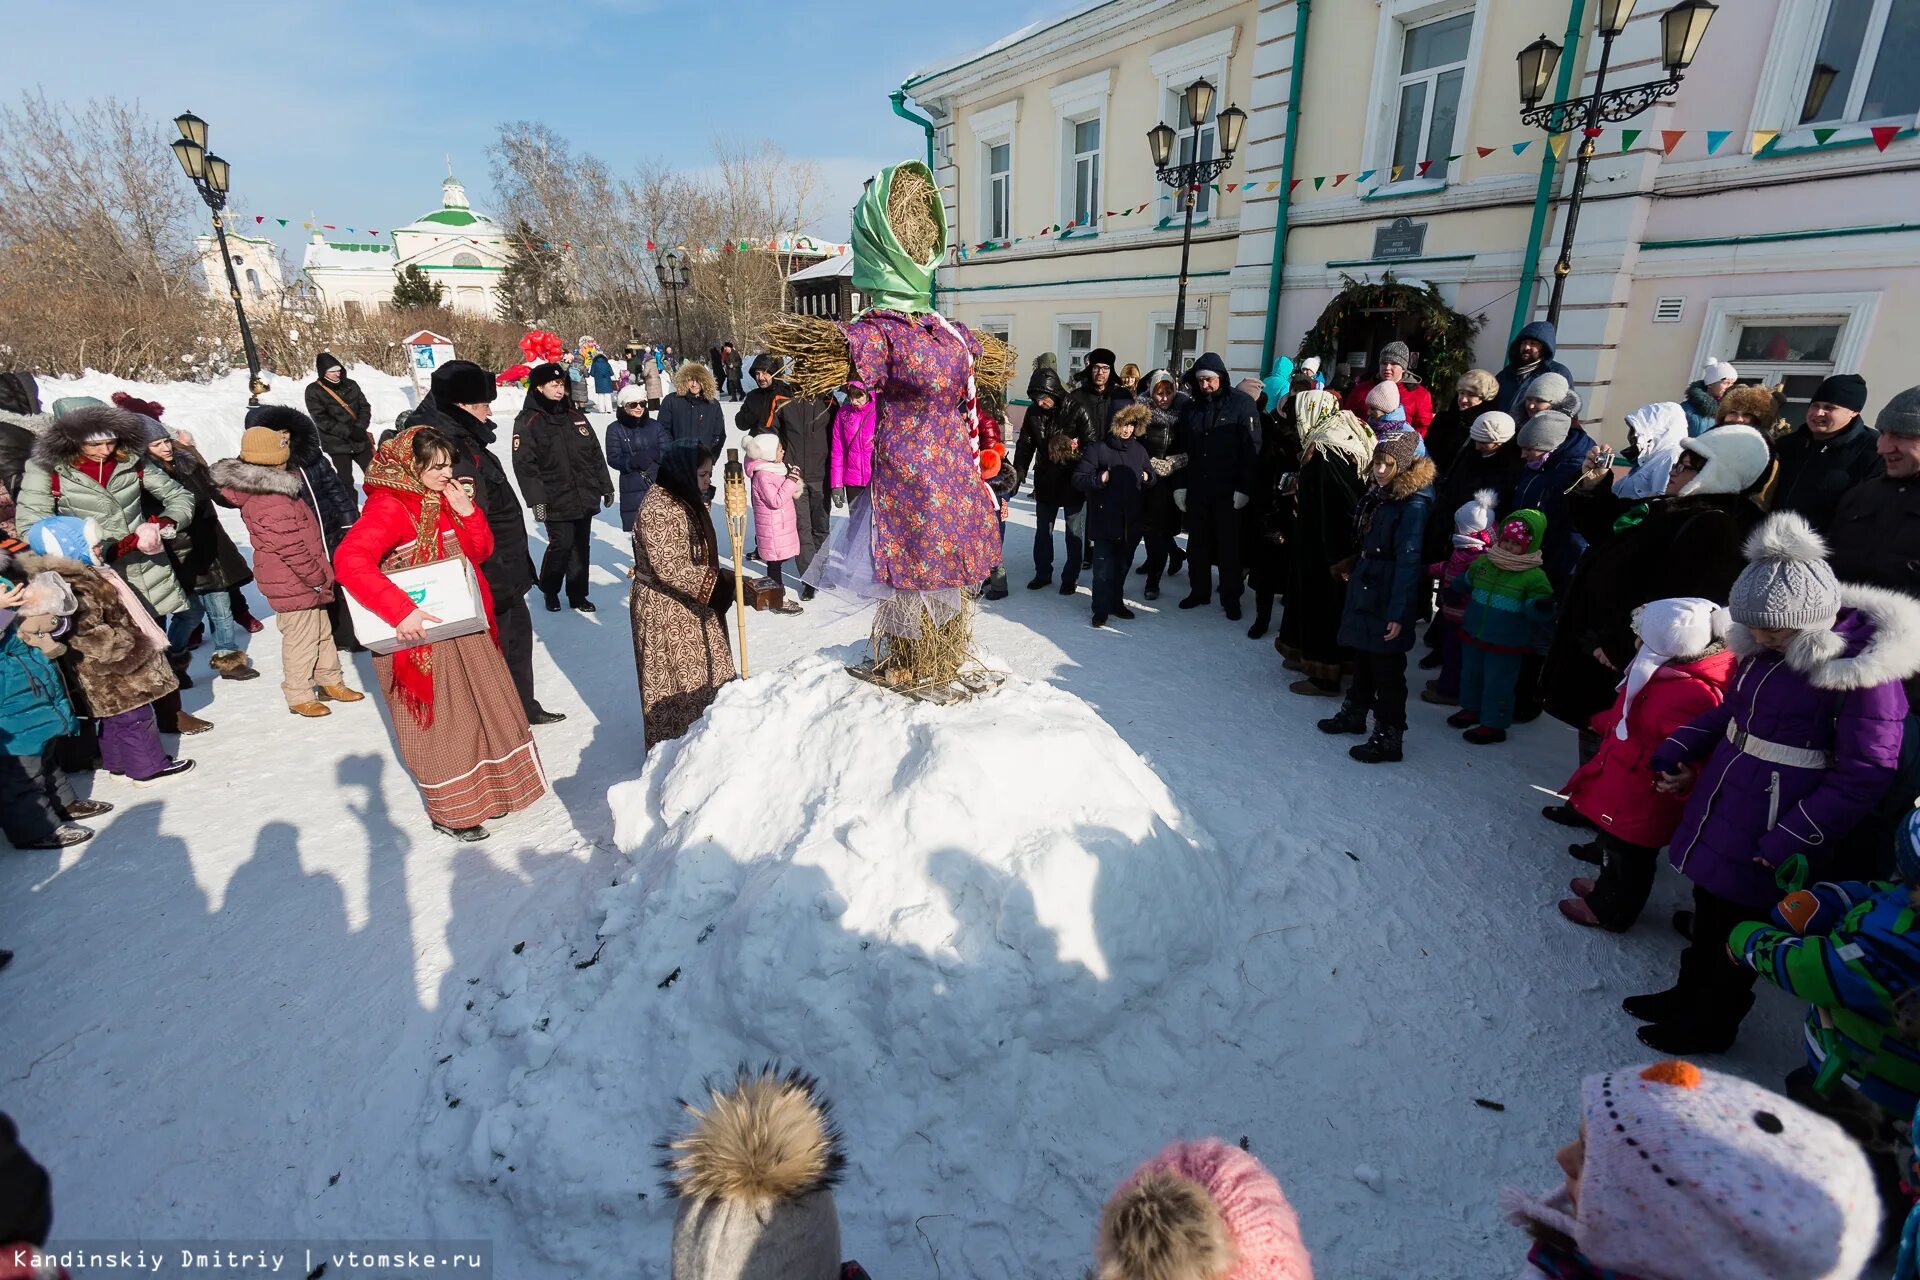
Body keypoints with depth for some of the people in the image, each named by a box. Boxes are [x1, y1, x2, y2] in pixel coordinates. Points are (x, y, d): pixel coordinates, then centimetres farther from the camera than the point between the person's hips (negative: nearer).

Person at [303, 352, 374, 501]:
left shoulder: (350, 385, 5)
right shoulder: (313, 391, -5)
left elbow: (365, 407, 5)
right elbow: (321, 419, -12)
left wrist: (360, 428, -12)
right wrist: (348, 432, -20)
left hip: (361, 440, 3)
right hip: (337, 444, -3)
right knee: (346, 480, 2)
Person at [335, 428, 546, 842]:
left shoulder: (443, 497, 7)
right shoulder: (389, 507, -17)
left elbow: (480, 551, 10)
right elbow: (349, 560, -30)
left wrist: (467, 512, -7)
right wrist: (399, 610, -36)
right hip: (419, 633, -7)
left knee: (489, 708, 15)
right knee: (441, 724, 5)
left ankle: (488, 791, 35)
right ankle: (451, 812, 24)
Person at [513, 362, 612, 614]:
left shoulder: (576, 416, 13)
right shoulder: (527, 422, -5)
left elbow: (596, 454, 16)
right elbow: (524, 465, -10)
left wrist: (606, 487, 14)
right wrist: (536, 499, -17)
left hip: (585, 497, 5)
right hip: (556, 501, -5)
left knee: (581, 546, 9)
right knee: (561, 544, -6)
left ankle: (578, 594, 22)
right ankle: (549, 590, 19)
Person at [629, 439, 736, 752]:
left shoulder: (691, 501, 7)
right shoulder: (657, 509, -23)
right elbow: (670, 568, -27)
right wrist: (719, 584, -27)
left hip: (692, 607, 9)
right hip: (664, 611, -9)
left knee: (705, 672, 18)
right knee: (677, 682, 4)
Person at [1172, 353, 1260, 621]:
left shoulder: (1241, 405, -6)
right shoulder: (1192, 407, 8)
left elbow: (1252, 449, -10)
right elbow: (1180, 448, 10)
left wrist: (1244, 488, -15)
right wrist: (1179, 485, 3)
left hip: (1228, 492, -4)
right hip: (1196, 489, 4)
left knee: (1229, 546, 5)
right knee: (1197, 544, 12)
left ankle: (1231, 598, 15)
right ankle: (1199, 591, 25)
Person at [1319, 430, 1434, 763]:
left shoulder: (1414, 503, -18)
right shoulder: (1378, 493, 8)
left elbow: (1408, 560, -21)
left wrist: (1398, 611, -22)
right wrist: (1354, 564, 14)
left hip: (1388, 598, -8)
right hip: (1365, 588, 8)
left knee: (1387, 667, 0)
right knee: (1362, 656, 21)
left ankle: (1388, 737, 10)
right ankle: (1355, 711, 38)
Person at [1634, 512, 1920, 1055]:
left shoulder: (1865, 671, -20)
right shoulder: (1764, 648, 0)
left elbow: (1862, 776, -17)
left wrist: (1792, 841, -20)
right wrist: (1679, 754, 3)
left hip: (1773, 824, -7)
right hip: (1722, 802, 7)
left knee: (1737, 927, 10)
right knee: (1707, 908, 22)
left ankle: (1709, 1024, 31)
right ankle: (1688, 994, 42)